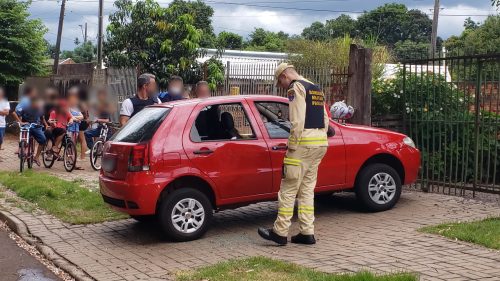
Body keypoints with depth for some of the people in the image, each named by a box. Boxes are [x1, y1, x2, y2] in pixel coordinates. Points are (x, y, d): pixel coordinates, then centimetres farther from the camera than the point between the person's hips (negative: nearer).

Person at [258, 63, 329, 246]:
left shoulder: (296, 88, -7)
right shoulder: (316, 89, 22)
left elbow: (297, 122, -17)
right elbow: (325, 120, 20)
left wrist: (292, 147, -14)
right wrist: (319, 140, 17)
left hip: (304, 143, -9)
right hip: (321, 143, 9)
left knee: (288, 189, -3)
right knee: (307, 189, 12)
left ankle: (280, 232, 0)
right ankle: (307, 233, 12)